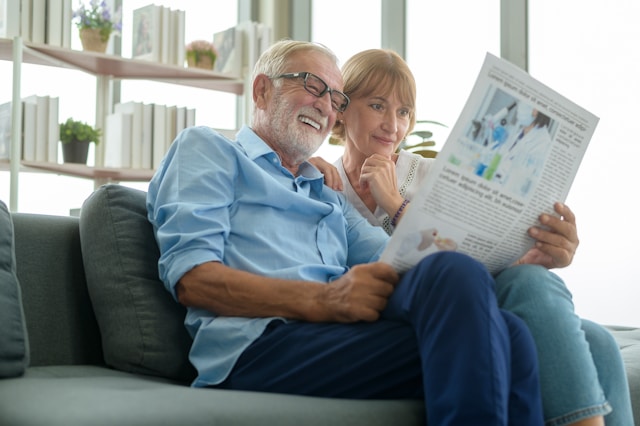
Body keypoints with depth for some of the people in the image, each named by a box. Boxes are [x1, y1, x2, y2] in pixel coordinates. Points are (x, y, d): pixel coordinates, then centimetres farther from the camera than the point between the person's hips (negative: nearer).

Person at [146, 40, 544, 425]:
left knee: (509, 330, -24)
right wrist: (320, 302, -16)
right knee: (459, 276, -29)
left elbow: (395, 262, 18)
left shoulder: (329, 196, 36)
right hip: (259, 343, -6)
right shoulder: (206, 149, 16)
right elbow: (191, 277, -1)